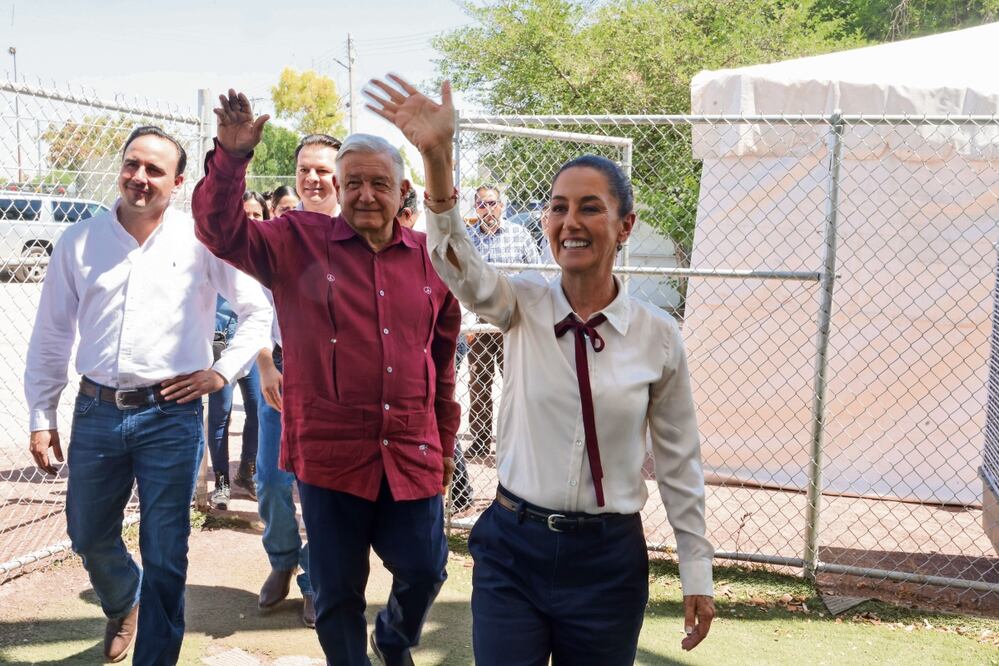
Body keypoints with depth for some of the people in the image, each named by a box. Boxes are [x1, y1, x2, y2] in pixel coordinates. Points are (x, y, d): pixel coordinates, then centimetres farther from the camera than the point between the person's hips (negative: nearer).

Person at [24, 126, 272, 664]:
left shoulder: (201, 240, -3)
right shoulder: (79, 242, 4)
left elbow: (258, 311, 4)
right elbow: (50, 336, 9)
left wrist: (222, 371, -5)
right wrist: (41, 417, 8)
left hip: (171, 416, -3)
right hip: (96, 413, 4)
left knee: (164, 555, 3)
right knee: (89, 537, 20)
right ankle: (122, 604, 51)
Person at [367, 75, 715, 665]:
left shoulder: (658, 336, -6)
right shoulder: (523, 307, -5)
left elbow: (679, 461, 1)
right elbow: (457, 262, -26)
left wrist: (697, 575, 5)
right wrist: (437, 157, -42)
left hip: (609, 560, 0)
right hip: (514, 549, 0)